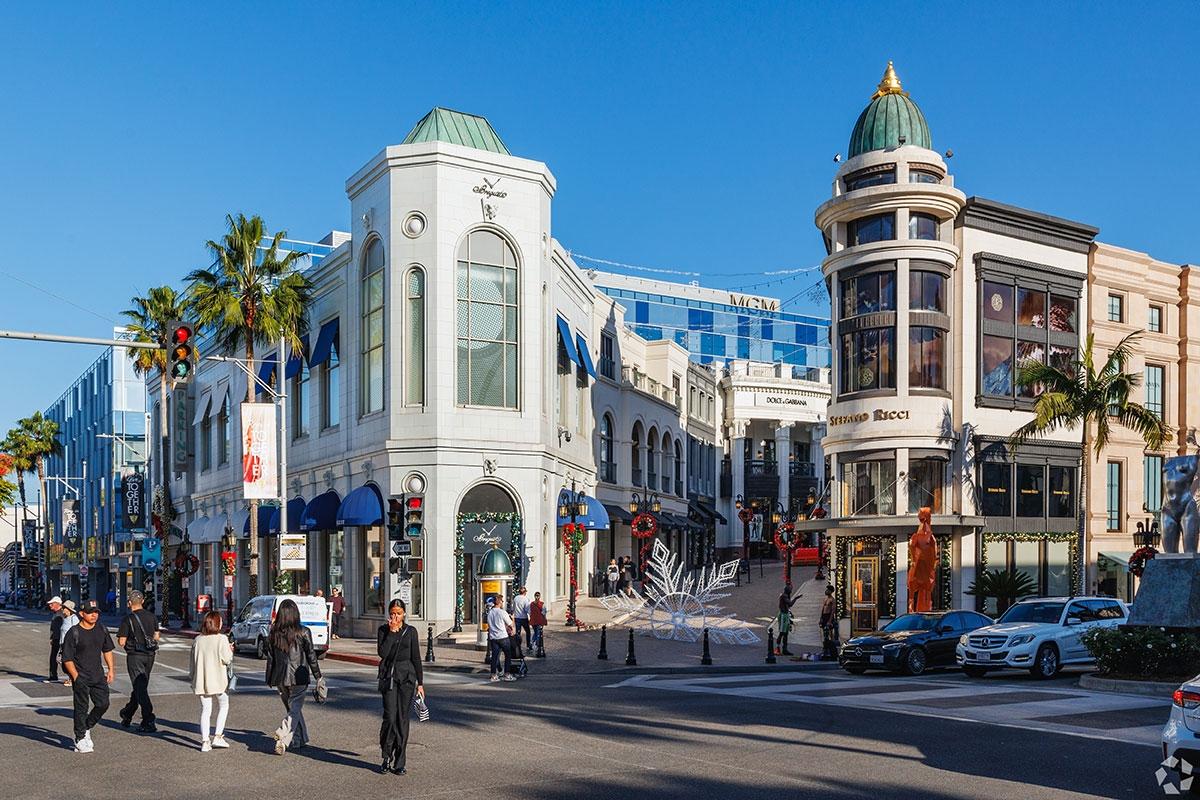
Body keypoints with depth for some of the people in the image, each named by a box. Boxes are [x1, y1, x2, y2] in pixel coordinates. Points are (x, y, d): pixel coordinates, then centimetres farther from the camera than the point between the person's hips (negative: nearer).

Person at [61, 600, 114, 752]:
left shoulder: (102, 630, 6)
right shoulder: (74, 632, -11)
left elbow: (107, 650, 19)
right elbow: (67, 658, -10)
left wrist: (110, 669, 13)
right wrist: (76, 677, -15)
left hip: (98, 675, 5)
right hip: (81, 677, -5)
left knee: (103, 704, 4)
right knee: (81, 708, 0)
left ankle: (86, 728, 26)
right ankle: (80, 740, 10)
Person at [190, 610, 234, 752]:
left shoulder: (197, 640, 2)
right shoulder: (221, 639, -12)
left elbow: (193, 661, 8)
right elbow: (226, 659, -12)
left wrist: (193, 679, 17)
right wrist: (230, 650, 8)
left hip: (201, 681, 4)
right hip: (218, 680, -4)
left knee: (205, 710, 9)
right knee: (223, 706, 15)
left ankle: (205, 741, 7)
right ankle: (218, 736, 7)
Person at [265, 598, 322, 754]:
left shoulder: (274, 634, 1)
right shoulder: (303, 633, -8)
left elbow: (270, 658, 5)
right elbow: (311, 656, -5)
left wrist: (269, 679, 14)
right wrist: (318, 676, 3)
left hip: (280, 678, 4)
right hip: (299, 677, -4)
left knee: (291, 707, 18)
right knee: (295, 707, -1)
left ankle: (301, 738, 27)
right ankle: (283, 737, -23)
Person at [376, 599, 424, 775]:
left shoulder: (411, 631, 4)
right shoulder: (383, 630, 4)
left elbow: (416, 658, 7)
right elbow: (382, 652, -11)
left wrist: (420, 683, 5)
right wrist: (392, 632, -13)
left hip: (406, 676, 1)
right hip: (388, 676, -1)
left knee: (402, 718, 1)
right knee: (390, 717, -10)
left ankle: (399, 762, 9)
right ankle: (386, 757, 8)